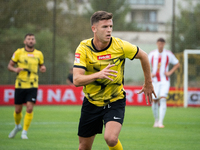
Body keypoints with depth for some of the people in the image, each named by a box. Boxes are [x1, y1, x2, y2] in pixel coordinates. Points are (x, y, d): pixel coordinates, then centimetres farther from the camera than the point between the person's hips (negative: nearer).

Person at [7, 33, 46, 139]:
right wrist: (15, 69, -16)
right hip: (20, 85, 0)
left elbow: (41, 65, 20)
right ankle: (17, 126, 36)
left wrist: (43, 68, -4)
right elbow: (9, 65, 6)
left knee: (29, 108, -13)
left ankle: (24, 132, -1)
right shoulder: (18, 53, 1)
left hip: (32, 86, 0)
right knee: (18, 110, 6)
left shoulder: (39, 54, 6)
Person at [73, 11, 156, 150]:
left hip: (115, 102, -1)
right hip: (91, 102, 1)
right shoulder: (83, 48, -15)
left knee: (111, 138, -26)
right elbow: (77, 80, -24)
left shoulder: (120, 46, -14)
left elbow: (143, 56, 5)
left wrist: (148, 84, 12)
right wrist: (98, 75, -41)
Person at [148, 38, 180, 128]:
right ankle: (156, 120, 19)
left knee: (163, 99, -17)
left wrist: (170, 72, -3)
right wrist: (150, 73, -2)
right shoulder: (152, 54, 4)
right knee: (154, 101, 0)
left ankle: (161, 122, -20)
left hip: (164, 81, -2)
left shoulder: (168, 54, 0)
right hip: (154, 81, 2)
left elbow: (177, 64, 10)